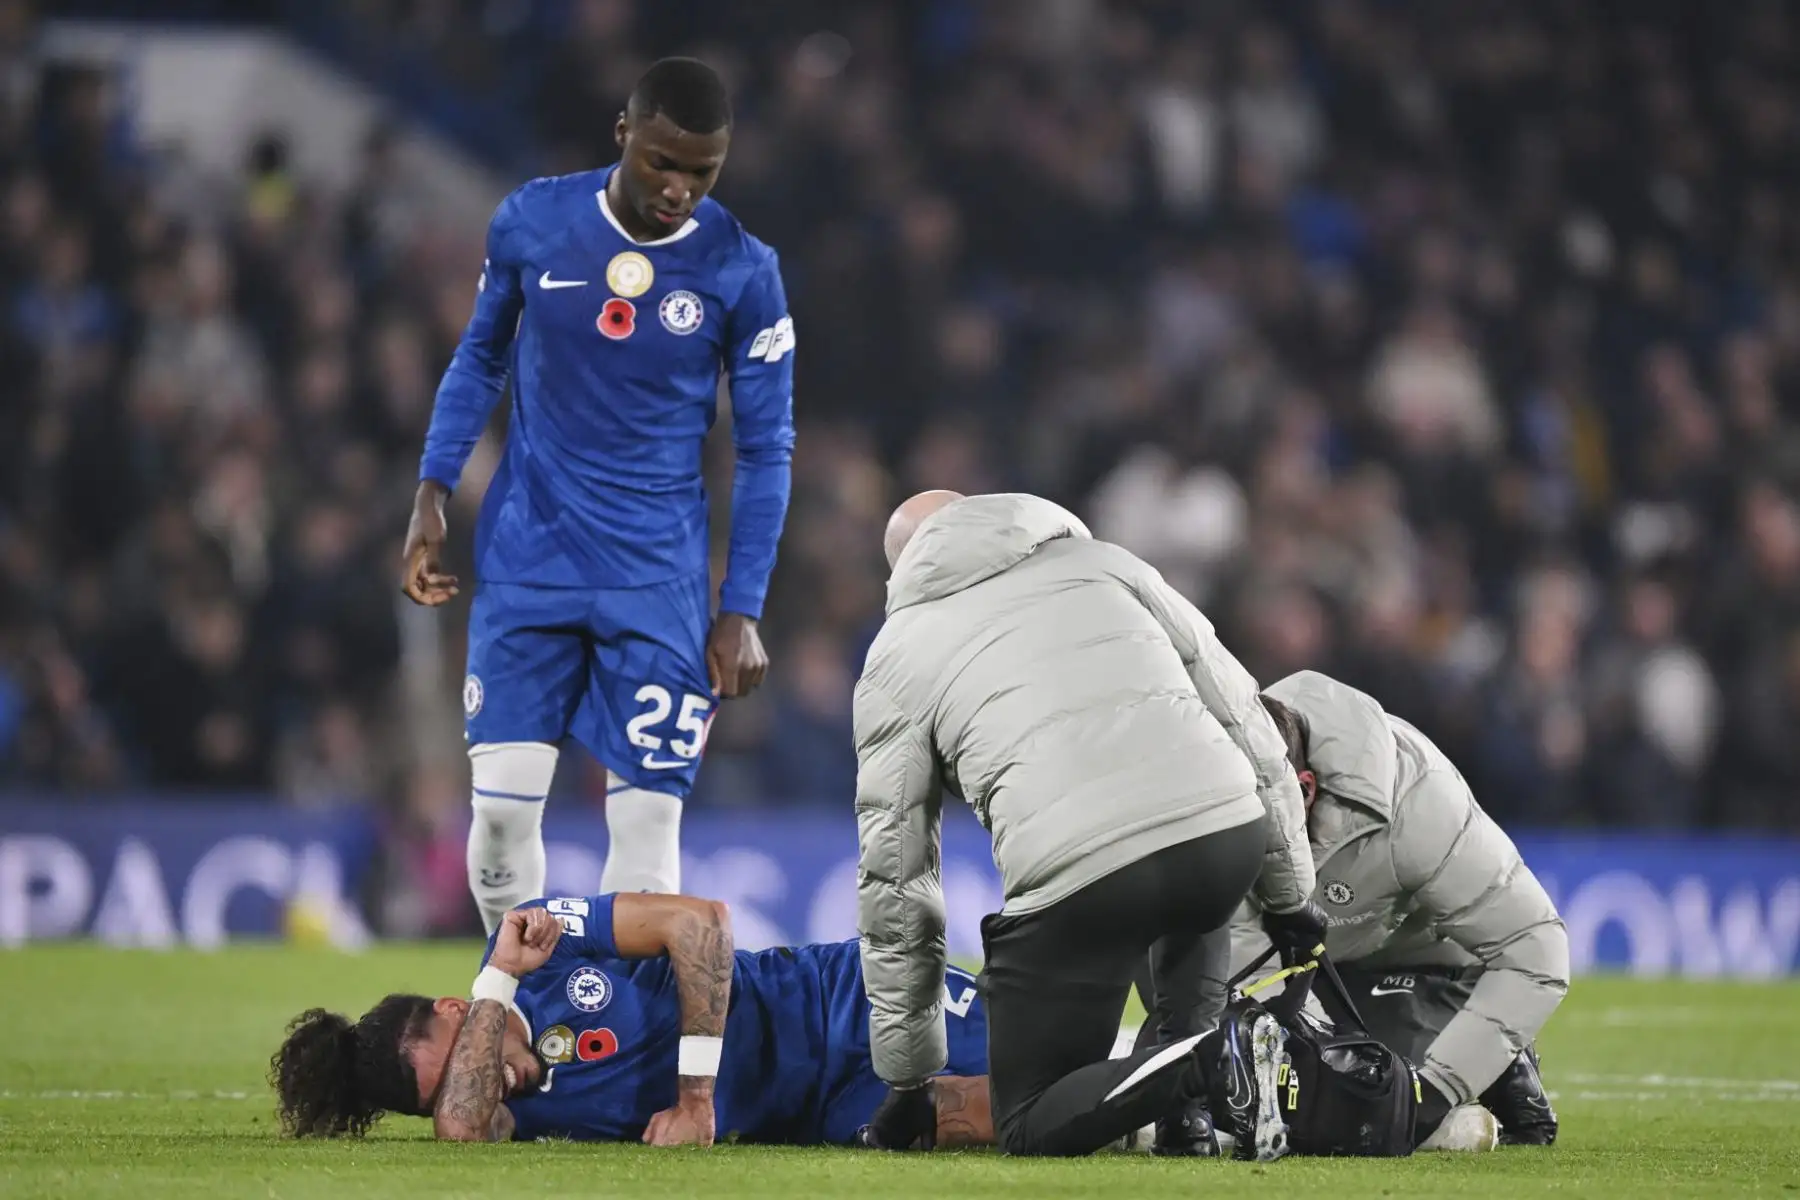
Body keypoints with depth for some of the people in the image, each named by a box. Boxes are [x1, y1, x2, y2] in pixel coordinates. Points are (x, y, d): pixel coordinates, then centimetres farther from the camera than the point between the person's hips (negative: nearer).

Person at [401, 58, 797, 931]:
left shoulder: (742, 272, -7)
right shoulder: (530, 223, -4)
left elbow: (765, 449, 0)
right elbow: (481, 357, 12)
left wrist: (742, 611, -5)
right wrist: (432, 495, 3)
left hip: (659, 578, -1)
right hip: (528, 557, 1)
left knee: (648, 819, -7)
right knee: (502, 802, -5)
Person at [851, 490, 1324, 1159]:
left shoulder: (896, 656, 20)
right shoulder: (1102, 561, 26)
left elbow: (895, 876, 19)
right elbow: (1246, 721, 20)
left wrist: (908, 1080, 26)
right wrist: (1291, 900, 28)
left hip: (1077, 876, -4)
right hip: (1231, 836, 4)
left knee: (1029, 1128, 12)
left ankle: (1210, 1068, -13)